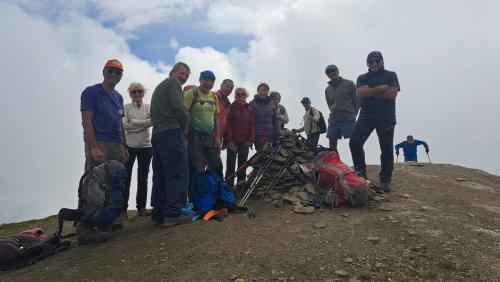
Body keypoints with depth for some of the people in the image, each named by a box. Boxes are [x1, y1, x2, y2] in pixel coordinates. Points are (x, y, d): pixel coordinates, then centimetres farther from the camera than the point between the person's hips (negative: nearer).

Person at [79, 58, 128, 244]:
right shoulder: (91, 92, 0)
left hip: (117, 146, 7)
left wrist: (124, 147, 18)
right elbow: (86, 122, -8)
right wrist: (94, 147, -18)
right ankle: (84, 230, -10)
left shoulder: (118, 97, 21)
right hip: (98, 144, -7)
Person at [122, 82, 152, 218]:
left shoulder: (148, 107, 9)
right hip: (129, 145, -2)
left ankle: (141, 207, 15)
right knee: (126, 177, -2)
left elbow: (152, 120, -9)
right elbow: (124, 124, -10)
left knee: (143, 177, 6)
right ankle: (123, 207, 7)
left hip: (146, 146, 2)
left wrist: (133, 123, -13)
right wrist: (143, 124, -11)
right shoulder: (126, 107, 5)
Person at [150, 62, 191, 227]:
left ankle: (158, 214, 10)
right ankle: (173, 213, -12)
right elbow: (178, 107, -14)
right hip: (171, 132, -9)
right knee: (178, 173, -9)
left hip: (157, 134, 9)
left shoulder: (159, 87, 30)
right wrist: (185, 126, 0)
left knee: (160, 175, 8)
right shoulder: (173, 82, 1)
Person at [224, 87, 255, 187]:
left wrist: (251, 140, -3)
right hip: (233, 142, -3)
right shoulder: (232, 107, 0)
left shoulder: (249, 109, 10)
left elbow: (252, 125, 7)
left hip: (245, 142, 3)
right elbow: (228, 124, -5)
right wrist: (229, 140, -12)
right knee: (230, 166, 1)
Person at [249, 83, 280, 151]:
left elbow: (275, 120, 11)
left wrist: (277, 133, 4)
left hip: (270, 136, 2)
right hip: (258, 135, -2)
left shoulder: (271, 104, 9)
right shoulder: (252, 104, 1)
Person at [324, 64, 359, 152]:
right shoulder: (327, 89, 14)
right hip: (333, 119, 5)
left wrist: (353, 114, 1)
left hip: (348, 118, -4)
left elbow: (357, 101, 2)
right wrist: (335, 113, 9)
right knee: (332, 145, 2)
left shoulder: (349, 84, 2)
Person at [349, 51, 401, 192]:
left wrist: (369, 91, -6)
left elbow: (392, 94, -8)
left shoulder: (390, 75, 9)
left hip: (386, 118, -2)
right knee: (354, 143, -11)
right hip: (366, 116, 2)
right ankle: (361, 173, 3)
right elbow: (360, 94, -6)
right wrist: (380, 88, -11)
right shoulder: (362, 78, 15)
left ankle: (385, 181, 5)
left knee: (387, 150, -3)